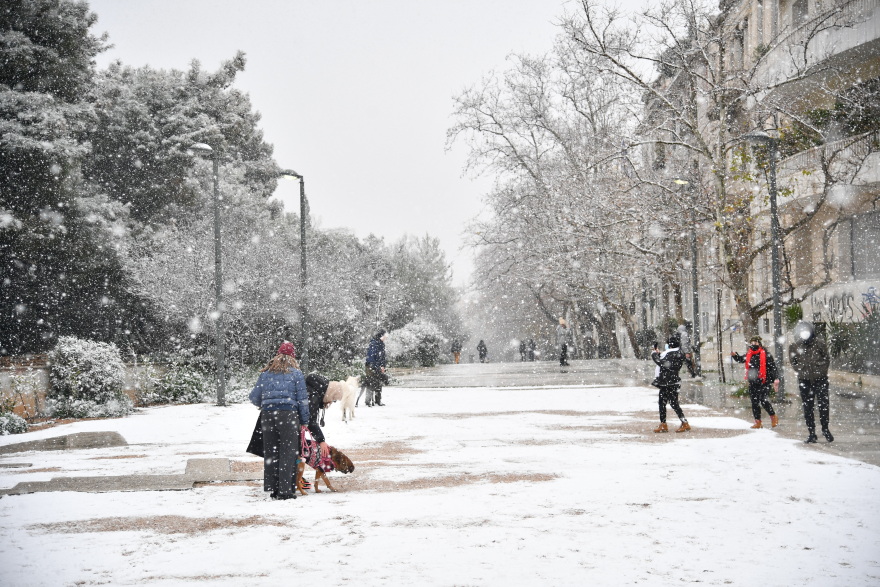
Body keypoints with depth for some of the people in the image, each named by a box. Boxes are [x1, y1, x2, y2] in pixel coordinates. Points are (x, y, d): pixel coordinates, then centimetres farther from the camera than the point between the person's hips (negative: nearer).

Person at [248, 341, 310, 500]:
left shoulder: (266, 373, 13)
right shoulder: (296, 373, 5)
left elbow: (253, 398, 17)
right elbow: (303, 399, 3)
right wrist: (304, 421, 9)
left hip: (267, 415, 3)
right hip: (288, 414, -3)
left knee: (270, 453, 11)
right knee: (288, 453, -1)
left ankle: (272, 488, 12)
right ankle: (285, 490, -5)